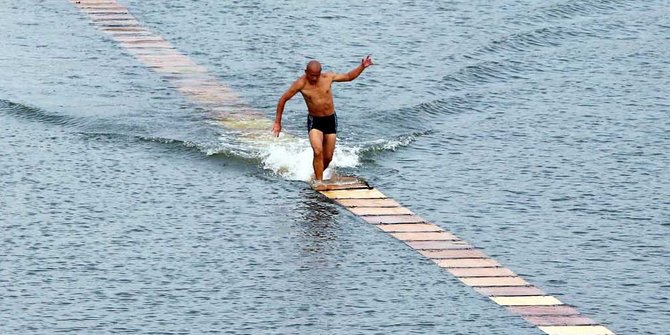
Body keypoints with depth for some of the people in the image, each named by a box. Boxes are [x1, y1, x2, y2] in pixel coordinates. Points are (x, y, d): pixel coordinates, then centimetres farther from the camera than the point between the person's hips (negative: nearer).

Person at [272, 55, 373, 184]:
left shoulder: (328, 77, -6)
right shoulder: (301, 84, -14)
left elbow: (349, 76, 10)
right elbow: (283, 99, -4)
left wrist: (362, 67, -4)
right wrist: (277, 122, -3)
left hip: (331, 119, 3)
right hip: (314, 121, -3)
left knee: (328, 157, 4)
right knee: (318, 151, -24)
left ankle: (317, 175, 29)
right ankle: (318, 181, -18)